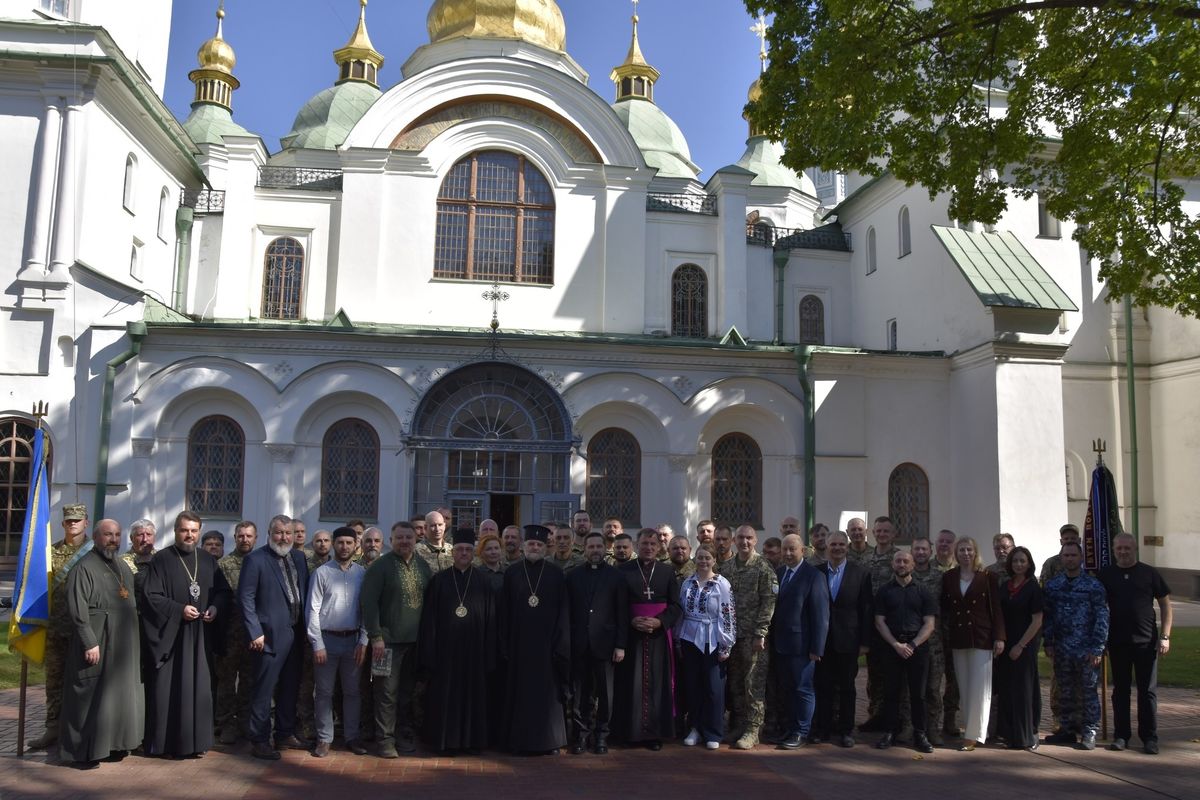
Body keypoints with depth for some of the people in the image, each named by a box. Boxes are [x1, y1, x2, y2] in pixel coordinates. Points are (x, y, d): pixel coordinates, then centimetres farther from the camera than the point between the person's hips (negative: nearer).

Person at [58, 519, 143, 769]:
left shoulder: (123, 566, 13)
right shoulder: (84, 568, -11)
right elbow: (77, 610, -17)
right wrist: (90, 642, -21)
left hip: (124, 645, 8)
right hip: (97, 644, -8)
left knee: (120, 695, 12)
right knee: (90, 697, -1)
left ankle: (113, 744, 22)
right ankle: (84, 751, 8)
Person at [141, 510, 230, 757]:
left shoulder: (208, 560, 10)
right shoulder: (162, 559, -4)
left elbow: (223, 591, 13)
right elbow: (152, 596, -8)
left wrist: (215, 608, -6)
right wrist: (179, 609, -18)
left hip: (200, 635, 4)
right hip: (169, 634, -4)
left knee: (198, 688, 4)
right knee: (167, 689, 0)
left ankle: (195, 741, 12)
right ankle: (162, 743, 10)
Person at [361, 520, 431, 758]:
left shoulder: (423, 566, 9)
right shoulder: (380, 566, -7)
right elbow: (369, 602, -11)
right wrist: (375, 636, -15)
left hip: (416, 640, 5)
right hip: (389, 639, -4)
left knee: (407, 691, 12)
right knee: (387, 692, -1)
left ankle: (405, 736, 23)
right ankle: (385, 740, 9)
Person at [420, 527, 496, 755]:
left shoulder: (483, 581, 4)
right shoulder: (439, 580, 3)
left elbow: (491, 618, 3)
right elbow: (429, 618, 2)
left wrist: (489, 654, -2)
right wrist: (429, 653, -5)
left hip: (474, 649, 1)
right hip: (446, 648, 0)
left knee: (473, 694, 6)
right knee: (445, 695, 4)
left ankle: (472, 739, 17)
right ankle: (446, 740, 15)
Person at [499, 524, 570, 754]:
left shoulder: (556, 574, 2)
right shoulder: (512, 573, 3)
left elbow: (563, 612, 0)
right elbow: (505, 612, 3)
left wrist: (561, 644, -7)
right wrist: (505, 645, -2)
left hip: (547, 642, -1)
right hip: (519, 642, 1)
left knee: (548, 691, 4)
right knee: (520, 691, 6)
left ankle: (550, 740, 14)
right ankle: (520, 741, 15)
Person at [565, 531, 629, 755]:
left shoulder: (615, 576, 4)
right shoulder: (573, 577, 8)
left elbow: (622, 612, 1)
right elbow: (567, 611, 7)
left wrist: (620, 645, -4)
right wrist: (567, 642, 0)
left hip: (604, 643, -1)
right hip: (579, 644, 1)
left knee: (605, 692, 4)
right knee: (579, 692, 4)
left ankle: (601, 735, 15)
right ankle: (581, 734, 15)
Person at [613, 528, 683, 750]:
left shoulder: (668, 572, 8)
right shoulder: (624, 570, 4)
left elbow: (675, 605, 4)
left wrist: (659, 622, -11)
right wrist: (632, 621, -14)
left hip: (659, 635, 1)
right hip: (632, 634, -1)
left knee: (657, 683, 1)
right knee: (632, 683, 0)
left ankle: (655, 732, 8)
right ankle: (631, 731, 9)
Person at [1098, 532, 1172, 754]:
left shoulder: (1149, 573, 1)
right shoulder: (1106, 575, 4)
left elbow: (1165, 604, 4)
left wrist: (1165, 636, -4)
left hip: (1146, 642, -1)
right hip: (1118, 642, 1)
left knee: (1148, 691, 4)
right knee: (1120, 690, 8)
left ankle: (1149, 738, 13)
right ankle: (1121, 736, 15)